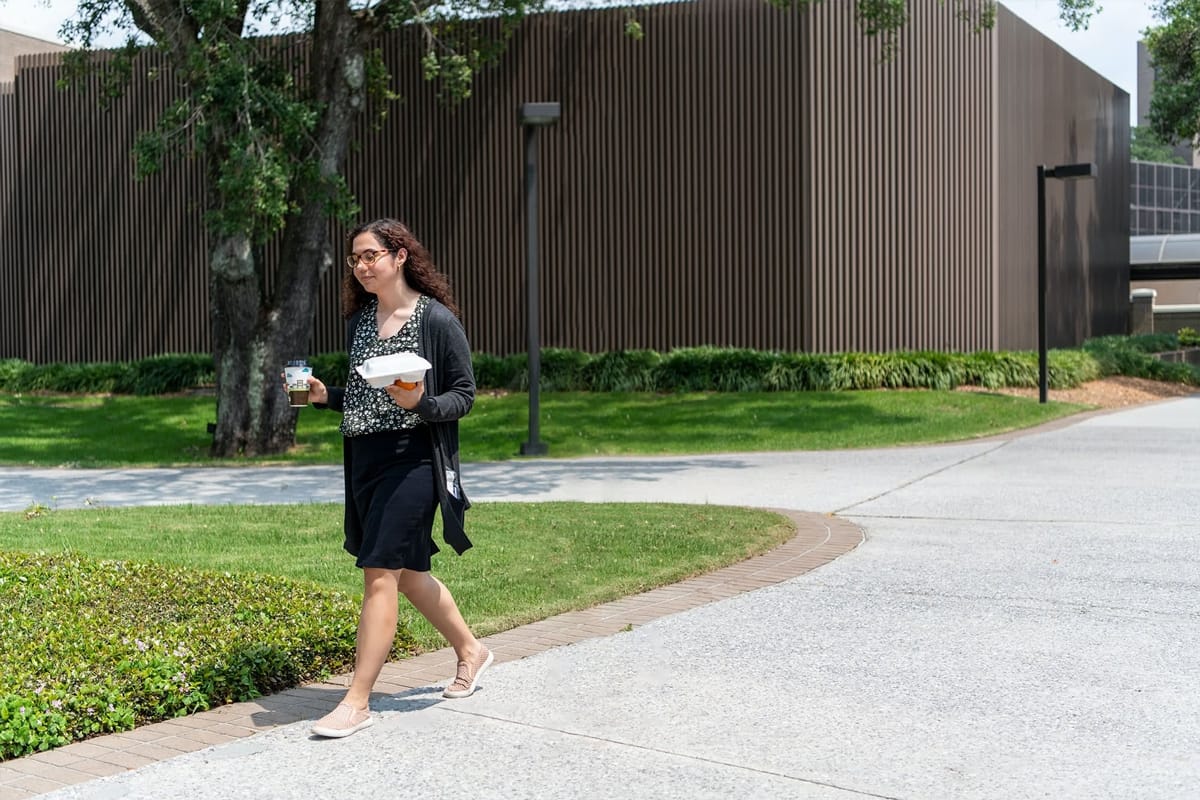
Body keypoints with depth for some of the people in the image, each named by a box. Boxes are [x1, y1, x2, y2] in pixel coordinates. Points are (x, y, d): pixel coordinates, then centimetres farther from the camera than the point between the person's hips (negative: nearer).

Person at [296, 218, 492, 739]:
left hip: (412, 460, -8)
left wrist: (420, 404, -24)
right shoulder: (359, 319, 12)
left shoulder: (436, 319, -9)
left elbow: (465, 393, -7)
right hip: (365, 458, 8)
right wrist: (325, 396, 3)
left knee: (380, 574, -9)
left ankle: (357, 702, -2)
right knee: (406, 571, 16)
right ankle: (470, 651, 36)